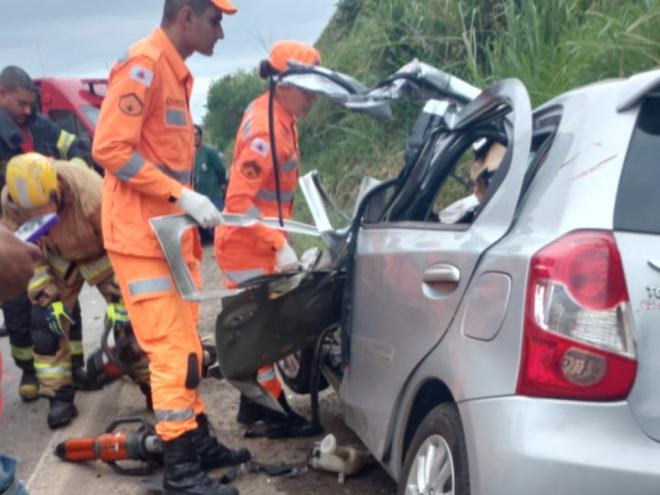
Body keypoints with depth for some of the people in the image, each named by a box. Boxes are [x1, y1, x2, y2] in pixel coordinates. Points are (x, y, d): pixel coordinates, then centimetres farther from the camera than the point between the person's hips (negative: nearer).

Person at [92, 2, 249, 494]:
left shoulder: (175, 71, 15)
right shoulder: (143, 64, -14)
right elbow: (110, 148, -21)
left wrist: (188, 211, 15)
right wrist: (183, 195, -22)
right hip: (143, 235, -10)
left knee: (185, 344, 15)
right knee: (172, 350, -7)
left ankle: (200, 442, 26)